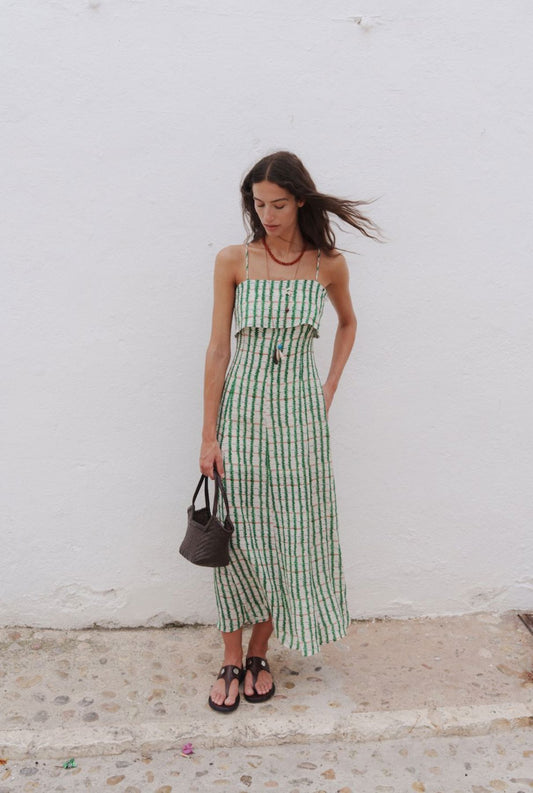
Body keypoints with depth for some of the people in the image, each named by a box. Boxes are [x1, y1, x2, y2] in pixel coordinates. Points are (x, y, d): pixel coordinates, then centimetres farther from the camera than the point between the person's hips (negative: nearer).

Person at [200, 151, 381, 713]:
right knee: (239, 534, 5)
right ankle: (232, 660, 23)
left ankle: (260, 653, 27)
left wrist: (331, 387, 9)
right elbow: (218, 349, -4)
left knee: (292, 531, 7)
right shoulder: (233, 261, -3)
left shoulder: (328, 264, 1)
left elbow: (347, 322, 20)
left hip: (299, 409, 2)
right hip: (242, 405, -1)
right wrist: (209, 435, -6)